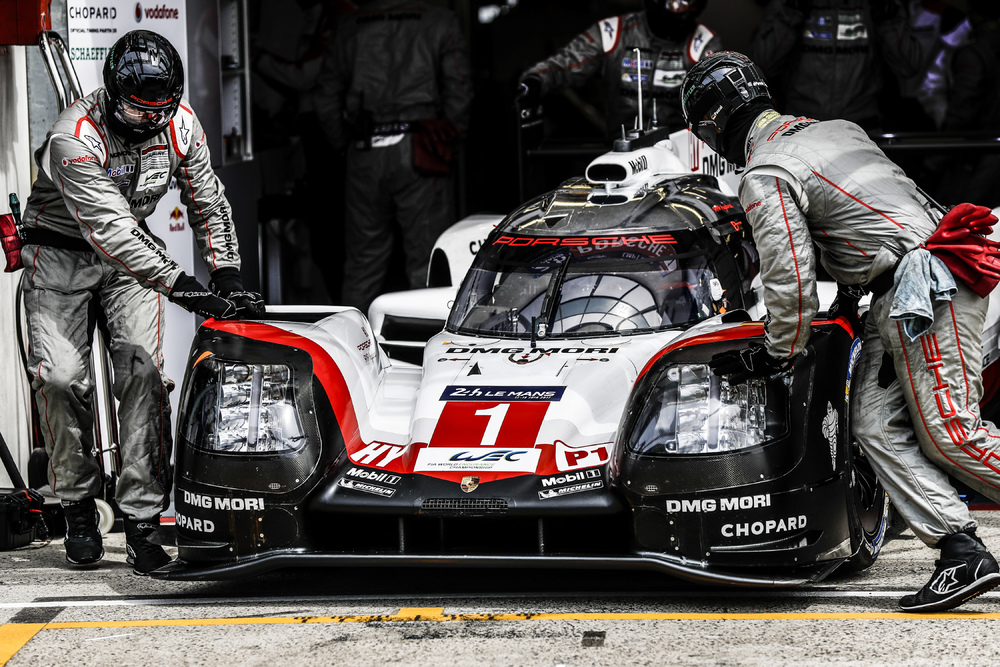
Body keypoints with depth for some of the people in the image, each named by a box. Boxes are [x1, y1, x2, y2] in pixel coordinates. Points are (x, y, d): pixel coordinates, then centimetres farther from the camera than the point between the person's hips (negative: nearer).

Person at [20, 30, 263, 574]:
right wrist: (184, 289, -42)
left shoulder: (180, 123, -10)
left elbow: (208, 204, 2)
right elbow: (109, 230, -36)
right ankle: (77, 506, 3)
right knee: (61, 376, -18)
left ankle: (143, 519, -14)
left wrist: (229, 279, -10)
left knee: (143, 371, -15)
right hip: (61, 253, -4)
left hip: (132, 254, 4)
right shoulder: (76, 137, -29)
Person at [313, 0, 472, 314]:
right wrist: (446, 140, 7)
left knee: (362, 264, 10)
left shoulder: (348, 26, 10)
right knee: (426, 257, -1)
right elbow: (459, 93, -4)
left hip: (365, 153, 3)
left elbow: (326, 100, 11)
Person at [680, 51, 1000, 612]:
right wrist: (849, 298, 39)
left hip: (926, 290, -10)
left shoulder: (765, 177, -8)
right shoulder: (838, 130, 20)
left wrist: (780, 353, 3)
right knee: (878, 426, 4)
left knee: (952, 433, -11)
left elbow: (791, 277, -12)